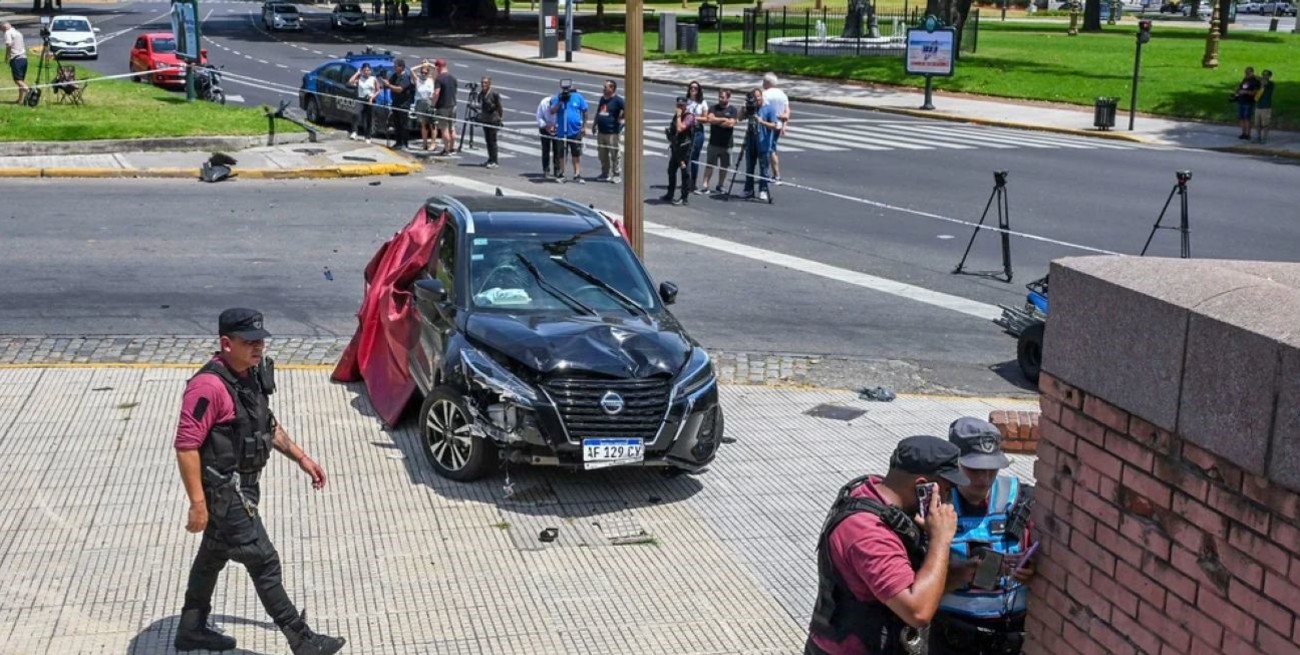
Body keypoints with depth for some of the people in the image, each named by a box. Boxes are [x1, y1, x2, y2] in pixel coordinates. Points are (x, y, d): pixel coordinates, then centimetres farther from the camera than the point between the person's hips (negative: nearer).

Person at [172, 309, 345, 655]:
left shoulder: (253, 373, 3)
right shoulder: (209, 386, -26)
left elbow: (266, 423, 17)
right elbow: (186, 446, -26)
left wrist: (301, 458, 15)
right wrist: (198, 504, -25)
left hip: (240, 485, 9)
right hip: (224, 490, -9)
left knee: (213, 555, 21)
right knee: (263, 562, -2)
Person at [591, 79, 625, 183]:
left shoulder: (617, 100, -10)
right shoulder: (602, 99, 14)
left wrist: (621, 118, -10)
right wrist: (594, 125, 19)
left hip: (612, 132, -8)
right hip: (601, 132, 8)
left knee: (614, 154, -6)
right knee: (602, 154, 11)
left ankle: (616, 174, 0)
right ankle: (605, 174, 21)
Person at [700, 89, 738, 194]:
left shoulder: (732, 110, 1)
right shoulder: (713, 108, 6)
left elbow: (731, 123, -14)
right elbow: (710, 119, -11)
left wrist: (716, 121, -7)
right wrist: (724, 119, -11)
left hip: (727, 143, 0)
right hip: (714, 143, 0)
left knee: (724, 166, 7)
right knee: (709, 164, -2)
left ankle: (720, 186, 17)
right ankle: (705, 185, -4)